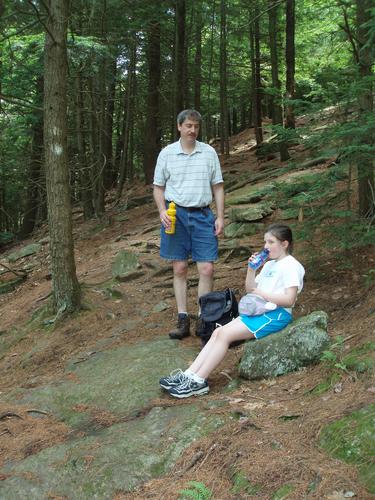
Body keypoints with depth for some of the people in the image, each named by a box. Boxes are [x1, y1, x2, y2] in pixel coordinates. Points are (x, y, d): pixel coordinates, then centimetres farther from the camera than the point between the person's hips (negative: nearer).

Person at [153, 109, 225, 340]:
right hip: (176, 214, 0)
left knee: (207, 269, -4)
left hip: (202, 215, 0)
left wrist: (220, 217, 0)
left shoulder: (209, 152, 5)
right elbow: (158, 187, 8)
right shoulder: (167, 153, 3)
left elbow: (218, 187, 8)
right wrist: (162, 211, -9)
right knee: (180, 269, 4)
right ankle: (183, 320, 12)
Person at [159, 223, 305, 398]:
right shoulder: (269, 264, 20)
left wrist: (262, 293, -13)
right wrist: (251, 269, 6)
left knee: (224, 334, -20)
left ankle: (198, 381, -18)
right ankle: (188, 375, -13)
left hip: (276, 315, -9)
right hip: (259, 311, 9)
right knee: (218, 332, -8)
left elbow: (289, 299, -18)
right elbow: (250, 289, 21)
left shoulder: (291, 266, -7)